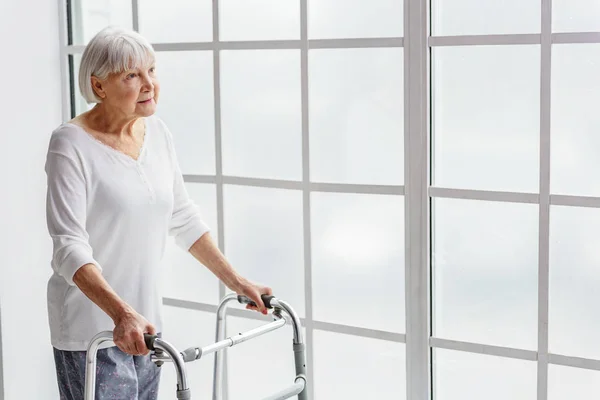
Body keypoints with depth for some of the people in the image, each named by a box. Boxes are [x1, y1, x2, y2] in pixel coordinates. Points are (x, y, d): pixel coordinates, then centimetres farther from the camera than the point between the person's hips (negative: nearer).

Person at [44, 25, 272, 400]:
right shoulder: (72, 144, -15)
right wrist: (119, 313, -35)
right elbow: (69, 245, -22)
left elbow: (183, 217, 13)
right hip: (91, 331, -6)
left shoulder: (157, 131, 4)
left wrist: (237, 281, 10)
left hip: (145, 321, 6)